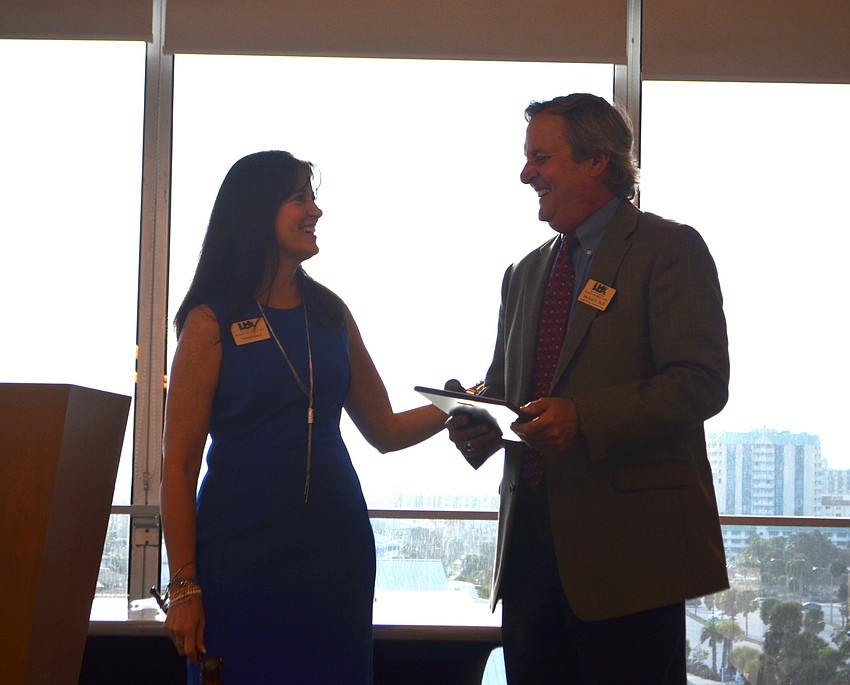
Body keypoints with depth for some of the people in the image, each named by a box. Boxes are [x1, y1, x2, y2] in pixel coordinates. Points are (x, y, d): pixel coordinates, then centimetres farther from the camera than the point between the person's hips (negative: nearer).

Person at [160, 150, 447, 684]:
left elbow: (385, 430, 15)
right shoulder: (213, 322, -4)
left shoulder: (331, 315, 9)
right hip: (244, 550, -4)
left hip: (334, 544, 4)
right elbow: (179, 464, -6)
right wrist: (185, 588, -10)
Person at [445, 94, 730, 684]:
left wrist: (583, 419, -23)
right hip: (531, 543, 7)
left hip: (629, 544, -6)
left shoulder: (669, 249, -3)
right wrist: (477, 423, 2)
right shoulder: (525, 274, 20)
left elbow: (700, 384, -13)